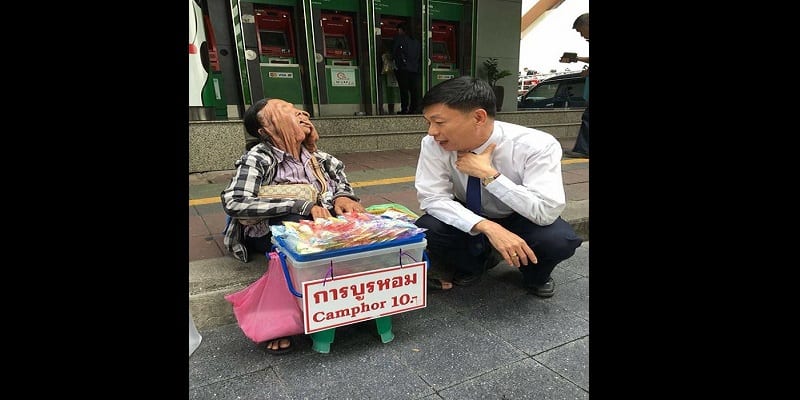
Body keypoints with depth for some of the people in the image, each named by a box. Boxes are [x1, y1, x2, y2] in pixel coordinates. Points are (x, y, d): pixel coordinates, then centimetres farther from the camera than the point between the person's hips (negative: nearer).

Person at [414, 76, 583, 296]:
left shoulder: (537, 145, -29)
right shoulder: (434, 144, -23)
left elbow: (547, 212, -33)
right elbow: (432, 197, -23)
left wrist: (487, 174, -37)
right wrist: (488, 227, -38)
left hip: (520, 221, -1)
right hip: (469, 221, 2)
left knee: (559, 239, -33)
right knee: (425, 230, -28)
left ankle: (534, 275, 5)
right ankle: (473, 264, 6)